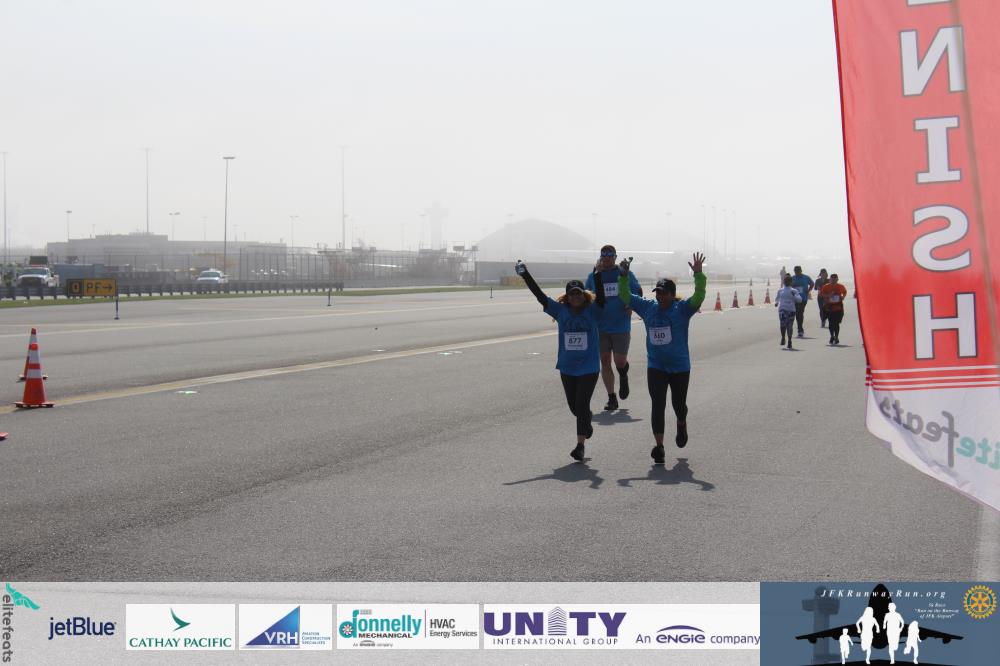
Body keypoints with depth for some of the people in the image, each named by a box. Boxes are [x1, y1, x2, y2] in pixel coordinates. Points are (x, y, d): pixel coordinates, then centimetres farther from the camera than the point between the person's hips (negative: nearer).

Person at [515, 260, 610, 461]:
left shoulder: (593, 310, -6)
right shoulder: (560, 310, -1)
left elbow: (601, 295, -22)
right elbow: (539, 295, -5)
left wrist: (598, 275, -36)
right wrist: (524, 274, -12)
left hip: (589, 367, -3)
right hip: (567, 367, 3)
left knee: (582, 405, -7)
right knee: (574, 406, 14)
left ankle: (580, 445, -1)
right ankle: (587, 421, 46)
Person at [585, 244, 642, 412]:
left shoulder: (625, 274, 2)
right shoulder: (593, 276, 6)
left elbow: (638, 293, 10)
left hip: (621, 326, -2)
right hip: (600, 327, 2)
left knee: (620, 361, -6)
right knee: (605, 361, 2)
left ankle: (623, 377, 31)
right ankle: (611, 398, 10)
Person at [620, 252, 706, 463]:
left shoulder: (682, 309, -9)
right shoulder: (648, 307, 1)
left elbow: (699, 297, -25)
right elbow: (626, 297, 6)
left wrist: (698, 275, -36)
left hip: (680, 367, -2)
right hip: (655, 367, 2)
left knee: (678, 404, 13)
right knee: (658, 406, -7)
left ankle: (682, 425, 47)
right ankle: (659, 447, -6)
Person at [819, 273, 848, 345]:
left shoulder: (840, 286, 3)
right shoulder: (826, 287, -3)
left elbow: (845, 292, 21)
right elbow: (820, 294, 0)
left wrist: (843, 297, 1)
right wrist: (828, 296, -16)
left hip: (838, 307, 1)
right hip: (829, 308, 0)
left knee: (837, 323, -1)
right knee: (831, 323, 1)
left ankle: (836, 337, 12)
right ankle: (832, 337, 19)